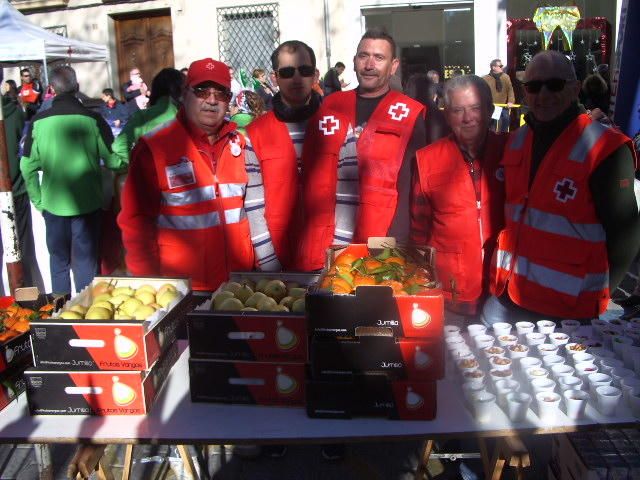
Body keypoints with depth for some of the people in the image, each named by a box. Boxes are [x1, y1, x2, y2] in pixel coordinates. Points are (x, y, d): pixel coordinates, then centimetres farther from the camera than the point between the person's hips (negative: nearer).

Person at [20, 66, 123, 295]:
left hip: (53, 204, 2)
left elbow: (27, 167, 1)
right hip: (88, 203, -1)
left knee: (58, 261, 16)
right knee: (86, 263, 9)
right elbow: (114, 161, -6)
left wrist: (38, 201, 11)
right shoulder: (92, 119, -9)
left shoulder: (38, 122, -4)